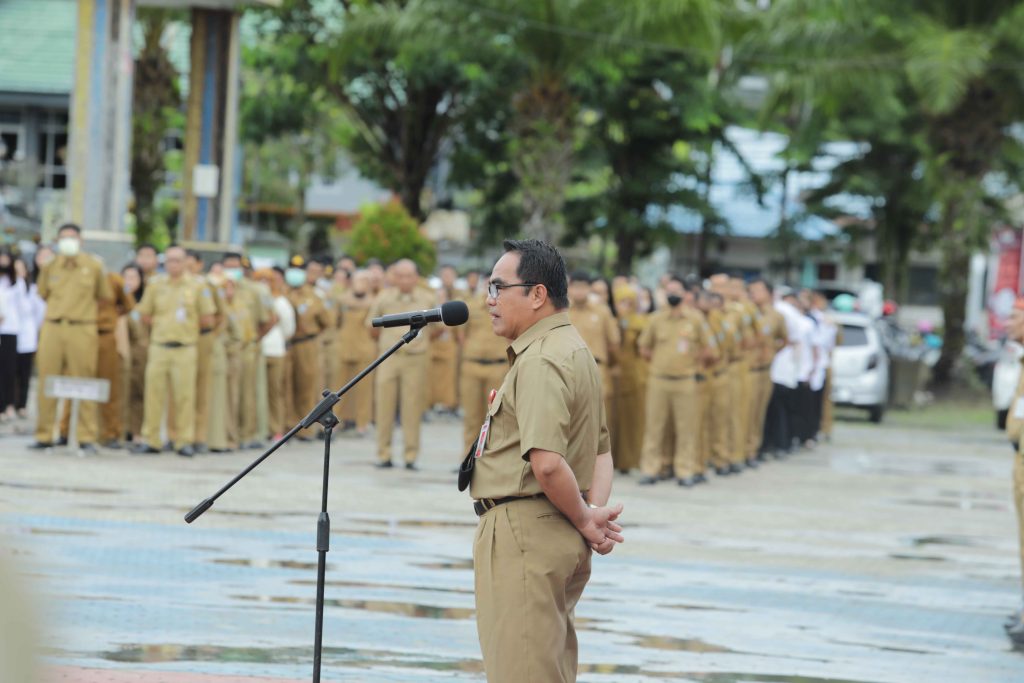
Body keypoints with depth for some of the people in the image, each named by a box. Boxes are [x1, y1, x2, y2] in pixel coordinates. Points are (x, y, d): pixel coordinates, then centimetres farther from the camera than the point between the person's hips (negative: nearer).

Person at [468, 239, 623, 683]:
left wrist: (586, 521, -13)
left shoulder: (540, 361, -17)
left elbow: (547, 463, -28)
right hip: (557, 536, 11)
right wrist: (595, 511, 3)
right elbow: (602, 451, 19)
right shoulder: (574, 351, 17)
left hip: (524, 531, -11)